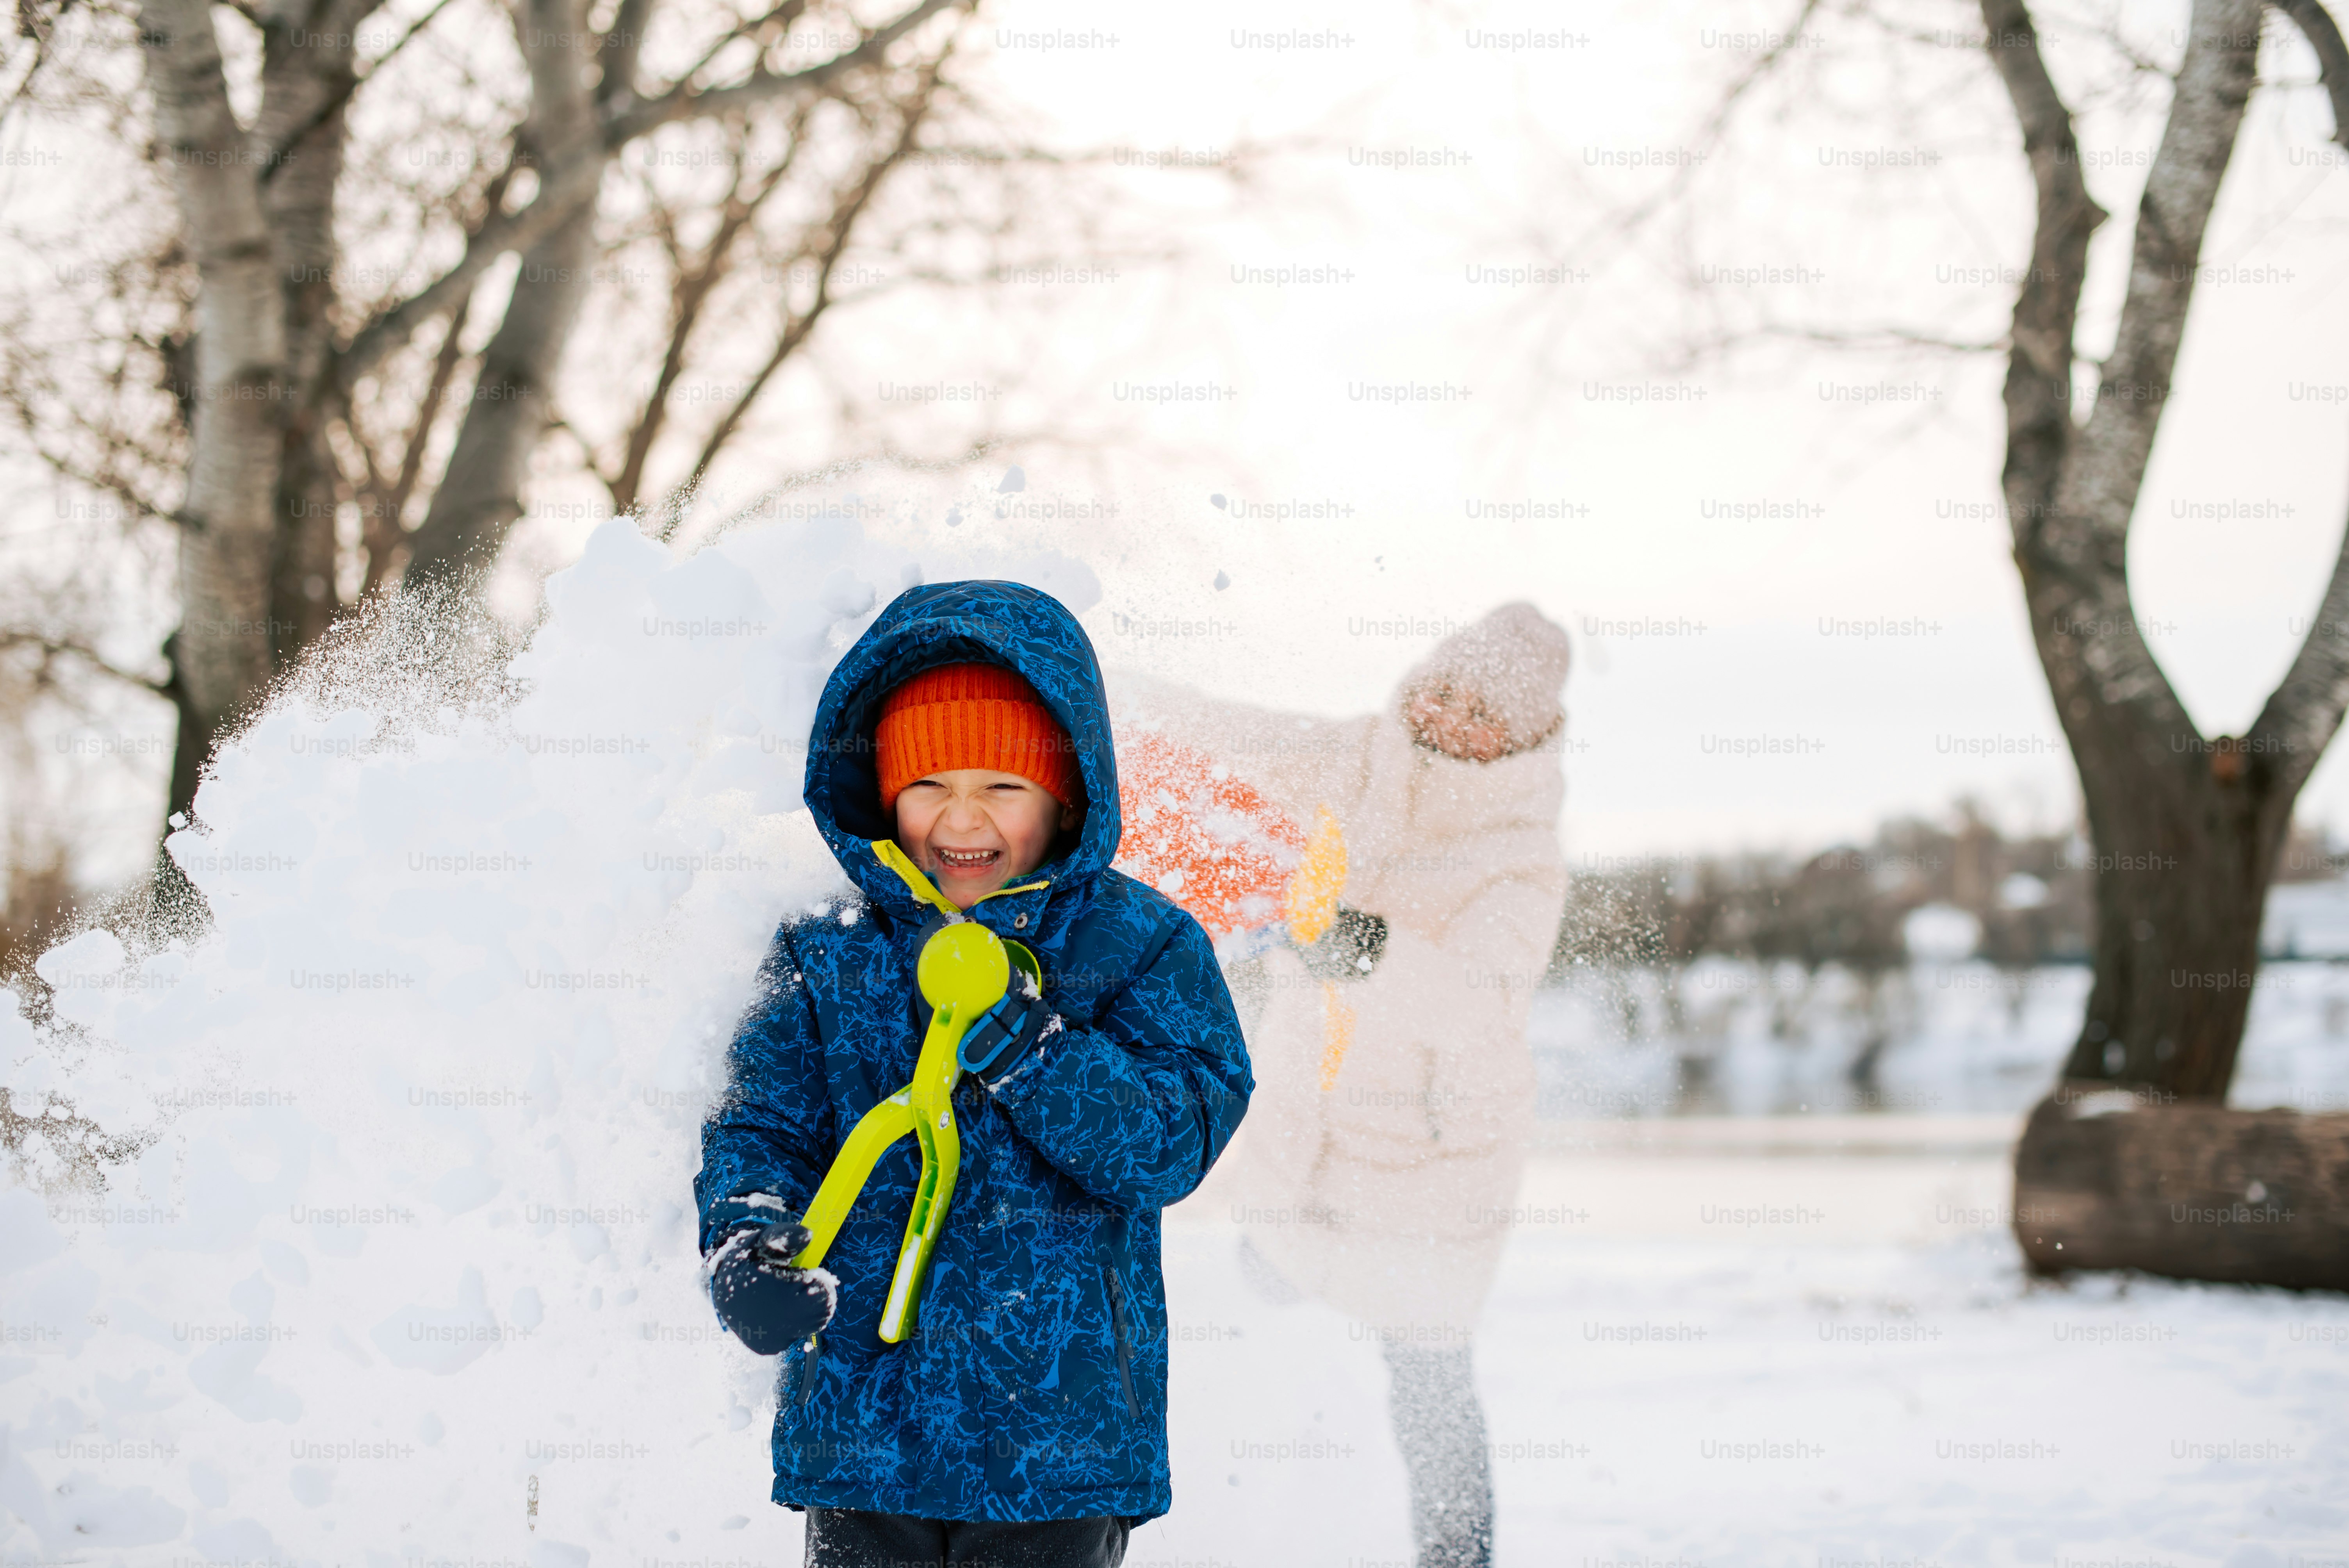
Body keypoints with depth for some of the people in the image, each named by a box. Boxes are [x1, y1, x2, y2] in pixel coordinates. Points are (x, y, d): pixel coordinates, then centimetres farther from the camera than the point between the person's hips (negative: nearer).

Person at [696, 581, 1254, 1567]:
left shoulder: (1142, 947, -2)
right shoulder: (828, 962, 5)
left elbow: (1178, 1138, -11)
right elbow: (761, 1127, 2)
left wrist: (1018, 1040, -24)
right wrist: (749, 1247, -20)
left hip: (1061, 1425, -2)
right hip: (861, 1417, 2)